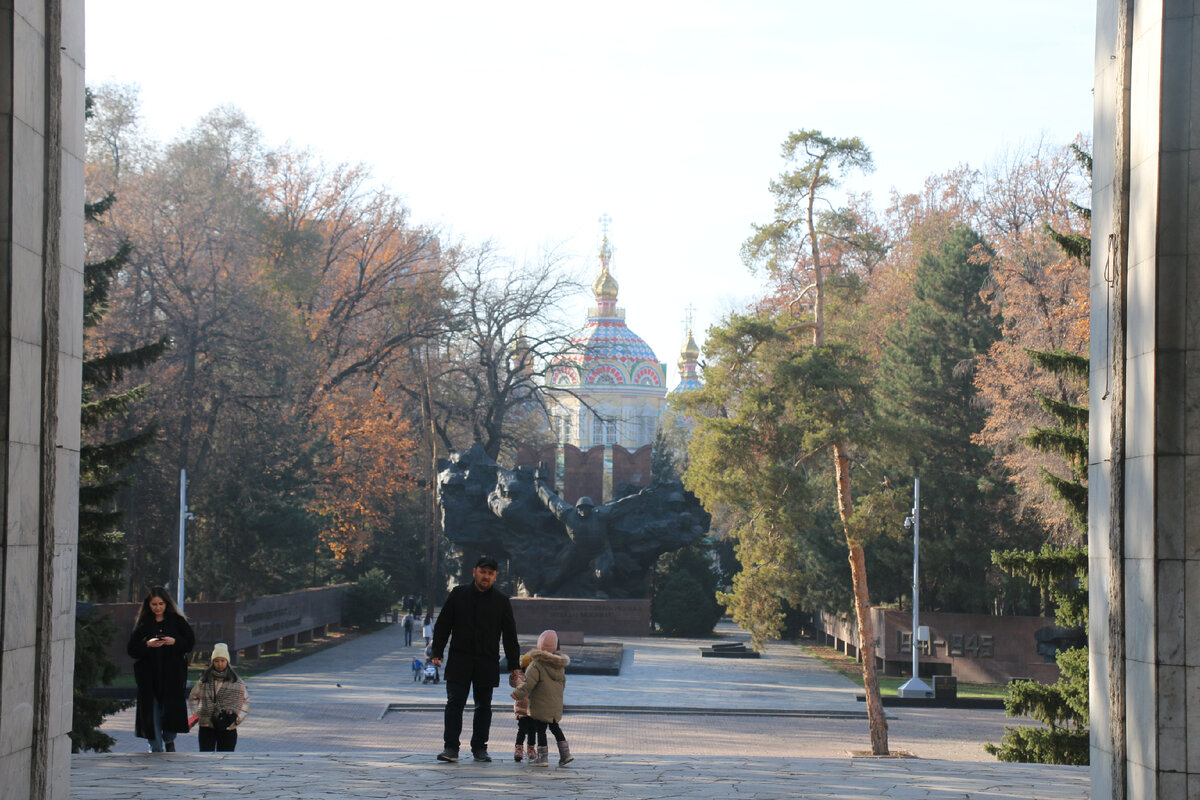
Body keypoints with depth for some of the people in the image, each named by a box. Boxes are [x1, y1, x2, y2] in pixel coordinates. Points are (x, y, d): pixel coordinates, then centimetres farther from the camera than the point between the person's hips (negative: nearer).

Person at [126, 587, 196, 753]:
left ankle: (169, 739, 21)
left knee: (173, 707, -5)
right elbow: (131, 649, 1)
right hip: (149, 675, 0)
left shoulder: (177, 621, 5)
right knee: (153, 711, -1)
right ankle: (156, 748, 10)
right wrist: (147, 644, -17)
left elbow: (190, 641, 3)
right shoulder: (142, 623, 5)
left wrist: (174, 641, -15)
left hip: (173, 673, 0)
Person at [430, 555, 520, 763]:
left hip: (487, 664, 1)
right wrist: (437, 652, 0)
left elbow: (510, 635, 9)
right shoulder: (459, 594, 5)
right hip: (459, 661, -1)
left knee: (483, 707, 6)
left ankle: (479, 748, 15)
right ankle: (451, 748, -5)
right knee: (455, 703, -6)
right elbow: (442, 625, 8)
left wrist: (514, 665, 5)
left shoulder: (502, 601, 6)